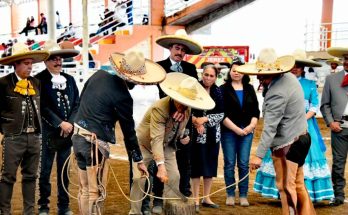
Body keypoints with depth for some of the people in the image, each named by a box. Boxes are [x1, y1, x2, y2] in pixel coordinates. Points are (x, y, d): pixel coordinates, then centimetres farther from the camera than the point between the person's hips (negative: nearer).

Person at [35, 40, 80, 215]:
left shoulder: (69, 79, 9)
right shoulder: (39, 80, -7)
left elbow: (76, 104, 6)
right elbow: (43, 107, -13)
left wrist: (70, 123, -8)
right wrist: (60, 124, -17)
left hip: (67, 133, 4)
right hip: (48, 133, -4)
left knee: (64, 171, 12)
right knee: (45, 171, 4)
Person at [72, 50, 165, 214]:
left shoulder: (99, 75, 3)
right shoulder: (122, 96, -15)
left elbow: (81, 99, 15)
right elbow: (128, 130, -7)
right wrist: (138, 159, 4)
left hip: (78, 136, 8)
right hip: (95, 142, -8)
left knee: (84, 190, 16)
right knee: (96, 192, 1)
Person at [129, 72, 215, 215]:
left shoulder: (187, 109, -14)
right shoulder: (159, 108, -36)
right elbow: (156, 139, -43)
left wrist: (182, 136, -16)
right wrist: (160, 165, -51)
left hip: (167, 146, 6)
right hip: (144, 144, -6)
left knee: (174, 177, -4)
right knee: (139, 179, -13)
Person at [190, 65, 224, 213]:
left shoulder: (218, 92, 3)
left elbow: (221, 114, 0)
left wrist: (204, 119, -13)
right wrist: (196, 121, -17)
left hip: (213, 134, 4)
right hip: (197, 134, -4)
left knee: (211, 165, 9)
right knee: (197, 165, 0)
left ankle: (206, 198, 21)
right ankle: (196, 199, 9)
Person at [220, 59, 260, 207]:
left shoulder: (249, 89, 13)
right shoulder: (224, 89, 2)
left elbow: (256, 110, 10)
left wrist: (251, 125, -7)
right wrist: (235, 128, -11)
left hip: (247, 131, 2)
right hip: (229, 131, -2)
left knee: (244, 164, 1)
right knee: (229, 164, 1)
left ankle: (243, 196, 7)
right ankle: (230, 195, 9)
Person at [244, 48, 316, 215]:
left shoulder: (277, 93, -26)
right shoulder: (289, 77, 3)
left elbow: (270, 127, -28)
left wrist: (259, 155, -28)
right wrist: (266, 87, -2)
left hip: (287, 144, -10)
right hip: (301, 137, 10)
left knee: (286, 187, 2)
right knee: (298, 184, 18)